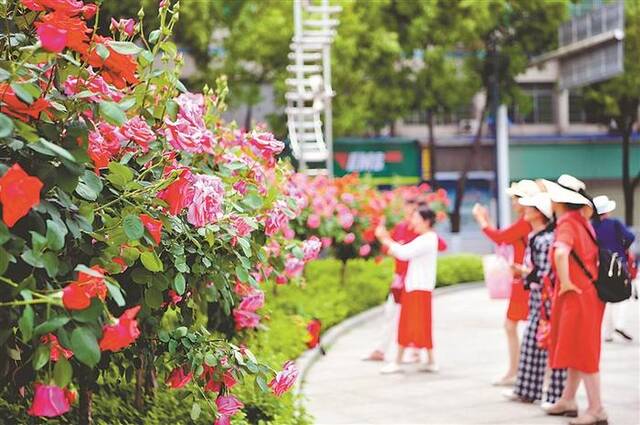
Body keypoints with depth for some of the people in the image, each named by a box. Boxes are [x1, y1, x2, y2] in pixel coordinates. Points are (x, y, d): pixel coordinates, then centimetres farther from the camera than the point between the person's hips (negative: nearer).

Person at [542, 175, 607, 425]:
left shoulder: (567, 223, -17)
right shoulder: (580, 219, 9)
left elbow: (561, 253, -36)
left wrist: (565, 282, -24)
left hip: (576, 294, -9)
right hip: (586, 290, 9)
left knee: (582, 351, -4)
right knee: (576, 348, 17)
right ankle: (568, 401, 28)